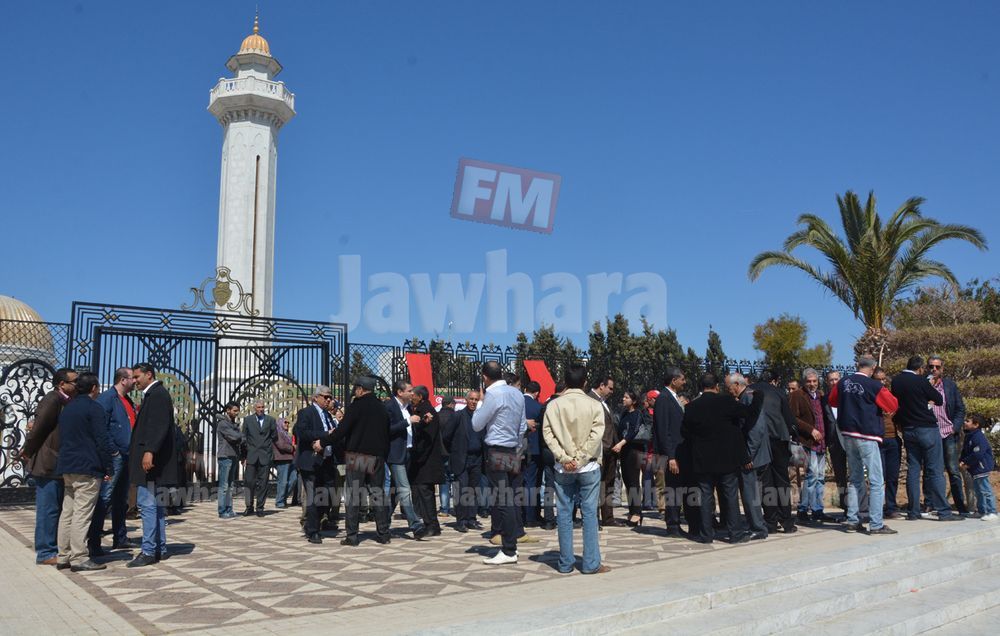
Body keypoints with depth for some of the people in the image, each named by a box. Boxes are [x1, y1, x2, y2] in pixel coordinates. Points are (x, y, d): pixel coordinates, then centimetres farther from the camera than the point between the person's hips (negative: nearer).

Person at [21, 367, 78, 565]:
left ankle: (51, 549, 24)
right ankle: (45, 554, 5)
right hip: (47, 466, -9)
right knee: (48, 510, -3)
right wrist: (28, 452, -5)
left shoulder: (65, 402, 13)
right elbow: (39, 428, -17)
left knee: (55, 509, 15)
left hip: (58, 466, 9)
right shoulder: (52, 400, -16)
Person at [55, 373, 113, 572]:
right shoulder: (93, 408, -9)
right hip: (87, 468, -8)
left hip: (67, 467, 9)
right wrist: (108, 468, -9)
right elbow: (102, 440, -13)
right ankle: (79, 558, -8)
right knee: (82, 513, -8)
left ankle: (64, 556, 14)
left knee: (68, 511, 11)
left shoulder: (67, 408, 17)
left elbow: (62, 438, 20)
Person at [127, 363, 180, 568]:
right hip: (153, 459, 10)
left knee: (147, 504, -9)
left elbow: (160, 425, -21)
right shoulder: (153, 395, 20)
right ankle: (159, 548, 18)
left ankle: (149, 551, -6)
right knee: (156, 505, 12)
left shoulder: (157, 394, -10)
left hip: (151, 459, -10)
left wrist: (149, 451, -28)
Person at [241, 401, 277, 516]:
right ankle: (249, 506, 10)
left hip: (265, 456, 0)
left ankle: (260, 507, 9)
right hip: (251, 456, 0)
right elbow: (243, 438, 5)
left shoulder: (270, 420, 7)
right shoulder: (247, 419, 7)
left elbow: (274, 437, 15)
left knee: (263, 483, 2)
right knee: (249, 482, -1)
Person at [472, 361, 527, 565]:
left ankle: (508, 552, -4)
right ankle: (511, 544, 17)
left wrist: (480, 402, 6)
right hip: (515, 452, 8)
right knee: (512, 501, 11)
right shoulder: (517, 393, 10)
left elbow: (476, 424, -6)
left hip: (497, 453, -8)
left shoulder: (493, 395, -12)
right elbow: (523, 427, 16)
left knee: (502, 502, -6)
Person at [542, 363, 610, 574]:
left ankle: (566, 563, 11)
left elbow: (548, 434, -5)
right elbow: (596, 435, -10)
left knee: (564, 514, 7)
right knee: (589, 513, 4)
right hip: (588, 467, -1)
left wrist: (564, 458, -7)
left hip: (563, 469, 2)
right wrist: (579, 459, -9)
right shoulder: (594, 405, -4)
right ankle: (591, 563, 5)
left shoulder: (553, 405, 0)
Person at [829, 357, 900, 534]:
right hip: (866, 436, -6)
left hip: (848, 435, 6)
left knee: (855, 480, 15)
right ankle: (876, 524, -4)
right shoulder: (874, 385, -12)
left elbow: (832, 401, 18)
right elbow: (893, 406, -3)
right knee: (876, 482, -1)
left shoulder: (843, 382, 3)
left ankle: (852, 521, 17)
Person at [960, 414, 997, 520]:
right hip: (976, 469, 11)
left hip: (981, 467, -11)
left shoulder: (978, 437, -20)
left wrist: (967, 462, -16)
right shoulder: (969, 436, 13)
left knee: (985, 490, -8)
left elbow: (977, 454, -25)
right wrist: (962, 461, 1)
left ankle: (992, 512, -4)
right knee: (978, 490, 17)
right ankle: (981, 510, 27)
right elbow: (965, 452, 19)